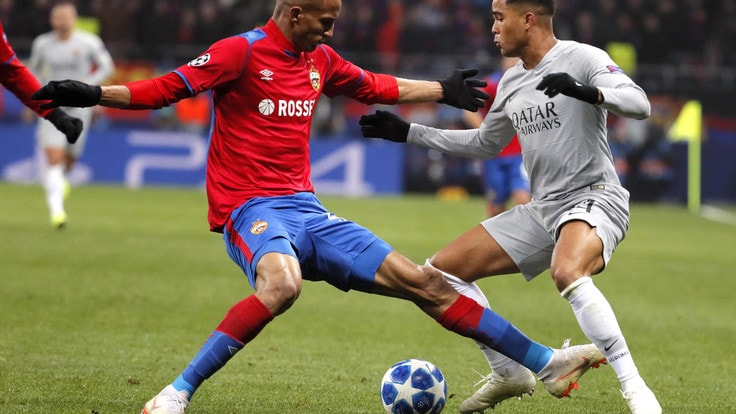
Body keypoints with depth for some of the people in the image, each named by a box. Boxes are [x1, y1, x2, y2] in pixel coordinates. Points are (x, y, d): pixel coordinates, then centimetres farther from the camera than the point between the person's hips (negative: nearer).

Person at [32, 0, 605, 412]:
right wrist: (93, 95, -22)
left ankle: (544, 362, 7)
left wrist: (445, 90, 35)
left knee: (421, 282, 3)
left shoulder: (321, 59, 13)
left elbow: (372, 87, 31)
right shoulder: (241, 53, -8)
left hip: (306, 210, 7)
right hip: (251, 209, -7)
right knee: (282, 283, -41)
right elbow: (166, 90, -10)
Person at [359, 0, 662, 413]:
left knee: (567, 273, -41)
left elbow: (639, 103, -23)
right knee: (442, 269, 6)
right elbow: (485, 144, 29)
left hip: (594, 199, -9)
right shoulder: (512, 82, 13)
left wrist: (585, 91, -40)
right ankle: (509, 372, 17)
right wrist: (408, 132, 27)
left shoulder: (581, 58, -10)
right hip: (542, 209, 9)